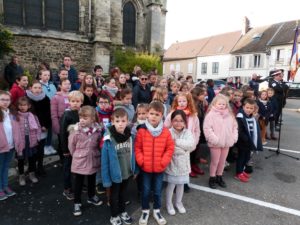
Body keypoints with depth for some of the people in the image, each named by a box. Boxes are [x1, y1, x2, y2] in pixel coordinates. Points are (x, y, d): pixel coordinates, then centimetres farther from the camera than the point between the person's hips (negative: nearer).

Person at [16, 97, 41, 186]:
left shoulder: (33, 116, -1)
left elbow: (38, 127, 4)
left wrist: (37, 138, -2)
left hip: (32, 140, 3)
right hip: (20, 141, -2)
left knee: (32, 158, 16)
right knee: (21, 159, 13)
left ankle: (32, 174, 34)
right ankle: (21, 176, 30)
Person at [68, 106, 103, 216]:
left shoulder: (97, 130, -11)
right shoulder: (75, 130, -18)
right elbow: (71, 146, -5)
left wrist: (94, 154, 8)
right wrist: (77, 155, 4)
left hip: (93, 161, 3)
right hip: (79, 162, -3)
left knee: (92, 181, 23)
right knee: (78, 183, 11)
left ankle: (91, 197, 46)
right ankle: (77, 203, 30)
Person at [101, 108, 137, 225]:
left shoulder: (130, 136, -11)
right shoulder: (109, 139, -23)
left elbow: (133, 154, 0)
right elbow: (105, 160, -17)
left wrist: (135, 170, 5)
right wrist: (106, 178, -14)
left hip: (127, 172, 4)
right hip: (115, 174, -3)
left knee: (123, 193, 26)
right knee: (114, 195, 20)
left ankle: (122, 211, 50)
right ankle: (114, 215, 43)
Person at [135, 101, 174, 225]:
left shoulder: (166, 131, -8)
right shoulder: (142, 130, -12)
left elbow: (170, 148, -3)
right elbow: (137, 148, -6)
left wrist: (164, 161, -9)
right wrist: (141, 161, -12)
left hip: (160, 167, 1)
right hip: (145, 167, -1)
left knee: (158, 191, 17)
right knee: (146, 191, 15)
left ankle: (157, 211, 39)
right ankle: (145, 211, 37)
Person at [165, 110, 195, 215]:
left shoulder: (187, 132, -4)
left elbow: (191, 145, -21)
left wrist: (177, 142, -26)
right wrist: (184, 149, -18)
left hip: (183, 163, 3)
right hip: (172, 163, -3)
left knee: (181, 184, 17)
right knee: (171, 184, 9)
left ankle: (178, 202, 40)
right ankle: (169, 203, 31)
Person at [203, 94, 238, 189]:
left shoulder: (229, 115, 6)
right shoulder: (211, 114, -12)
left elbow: (234, 126, 13)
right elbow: (207, 128, -17)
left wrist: (234, 137, 2)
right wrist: (214, 139, -20)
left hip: (227, 142, 5)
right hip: (216, 143, -5)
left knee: (222, 161, 17)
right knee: (215, 162, 7)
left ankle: (219, 177, 35)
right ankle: (212, 178, 24)